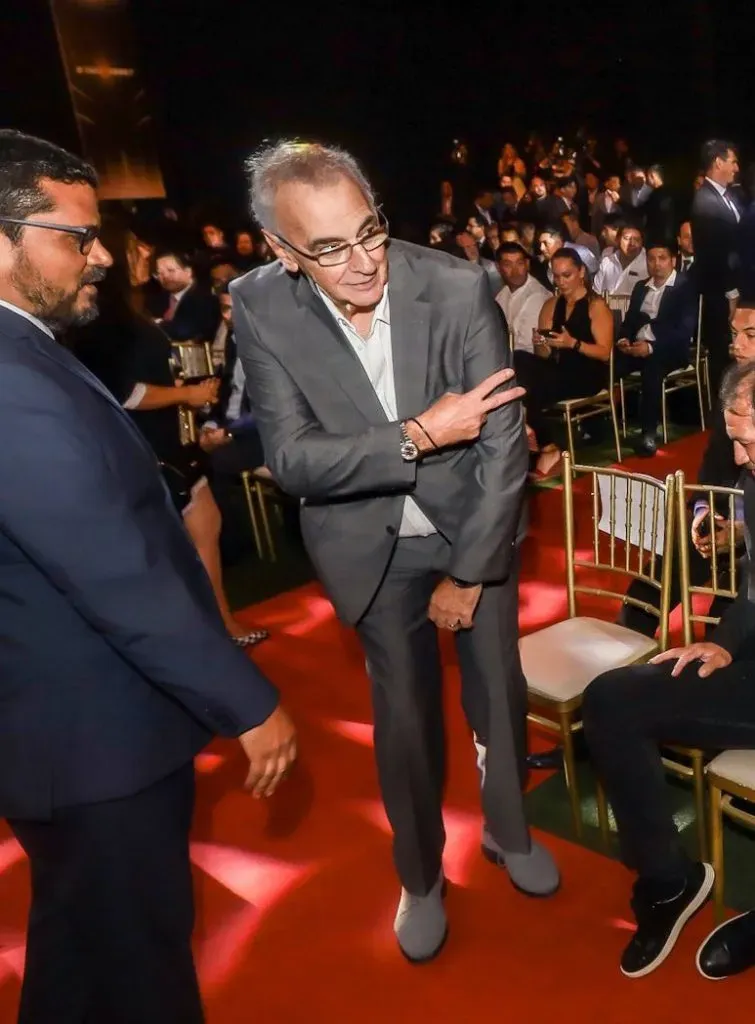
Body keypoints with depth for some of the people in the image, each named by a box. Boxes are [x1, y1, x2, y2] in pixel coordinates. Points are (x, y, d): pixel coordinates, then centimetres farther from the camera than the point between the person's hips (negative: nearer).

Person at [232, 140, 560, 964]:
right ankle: (420, 874, 38)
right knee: (405, 710, 10)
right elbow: (291, 459, -19)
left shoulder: (458, 287, -19)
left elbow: (503, 441, -15)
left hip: (475, 524, 1)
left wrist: (469, 573, -12)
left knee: (499, 689, 15)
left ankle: (507, 831, 45)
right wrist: (419, 434, -29)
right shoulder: (261, 309, -15)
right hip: (373, 543, 0)